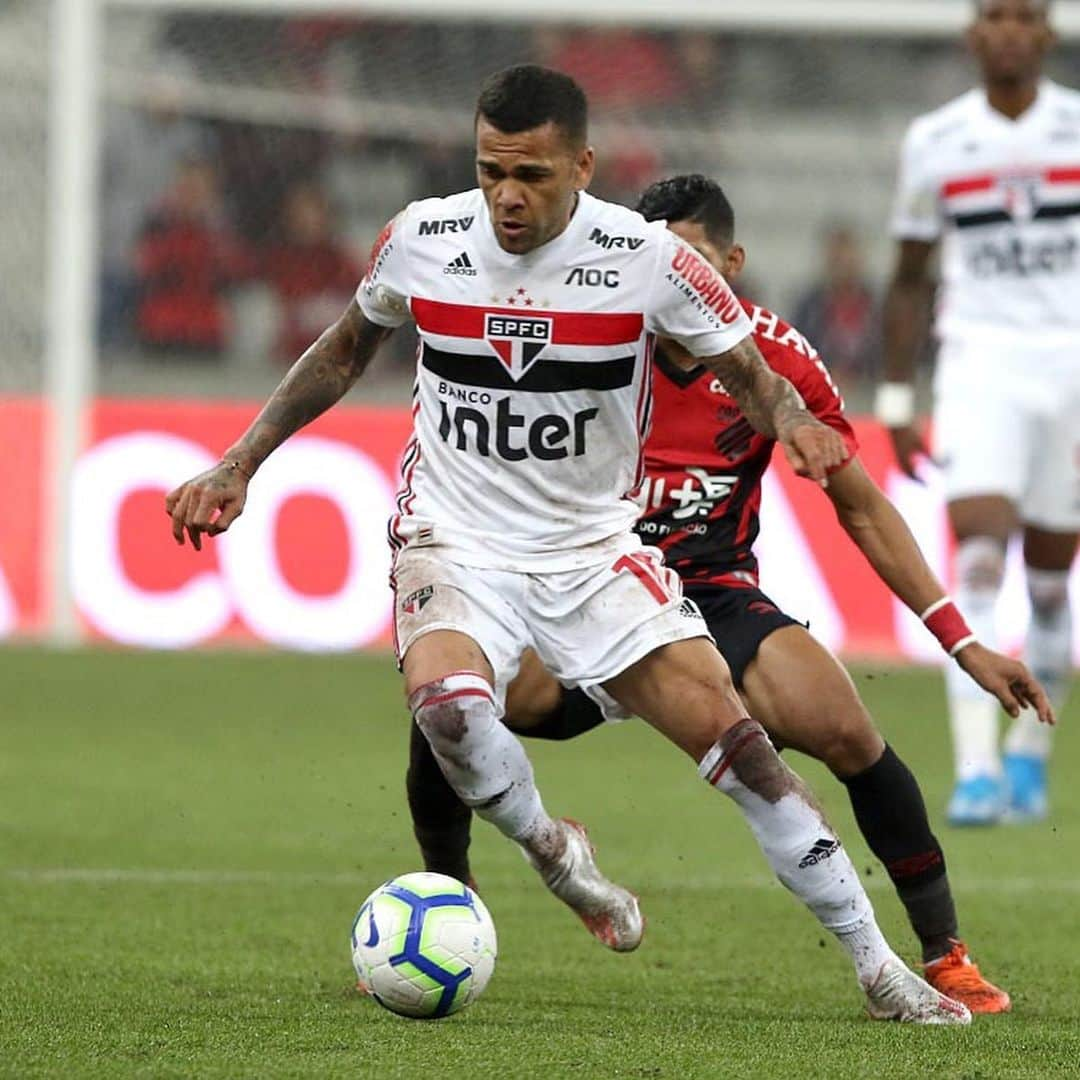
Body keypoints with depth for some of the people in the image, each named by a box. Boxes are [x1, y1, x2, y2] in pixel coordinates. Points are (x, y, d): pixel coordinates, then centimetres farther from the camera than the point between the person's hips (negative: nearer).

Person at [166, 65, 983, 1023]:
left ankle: (878, 968, 1)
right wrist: (239, 466, 9)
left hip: (595, 548, 0)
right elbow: (344, 352, 12)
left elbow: (751, 376, -5)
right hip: (455, 541, 0)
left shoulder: (648, 258, -14)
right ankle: (551, 851, -1)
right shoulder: (422, 241, -7)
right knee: (448, 701, -33)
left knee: (733, 739, -11)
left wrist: (792, 420, -30)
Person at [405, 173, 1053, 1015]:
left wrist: (963, 642, -2)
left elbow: (862, 509, 2)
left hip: (718, 596, 0)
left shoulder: (777, 357, -7)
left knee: (844, 730, -26)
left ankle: (945, 954, -8)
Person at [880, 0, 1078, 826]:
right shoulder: (935, 143, 4)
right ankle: (975, 769, -21)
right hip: (980, 363, -1)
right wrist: (897, 401, 9)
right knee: (976, 558, -17)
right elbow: (910, 278, 13)